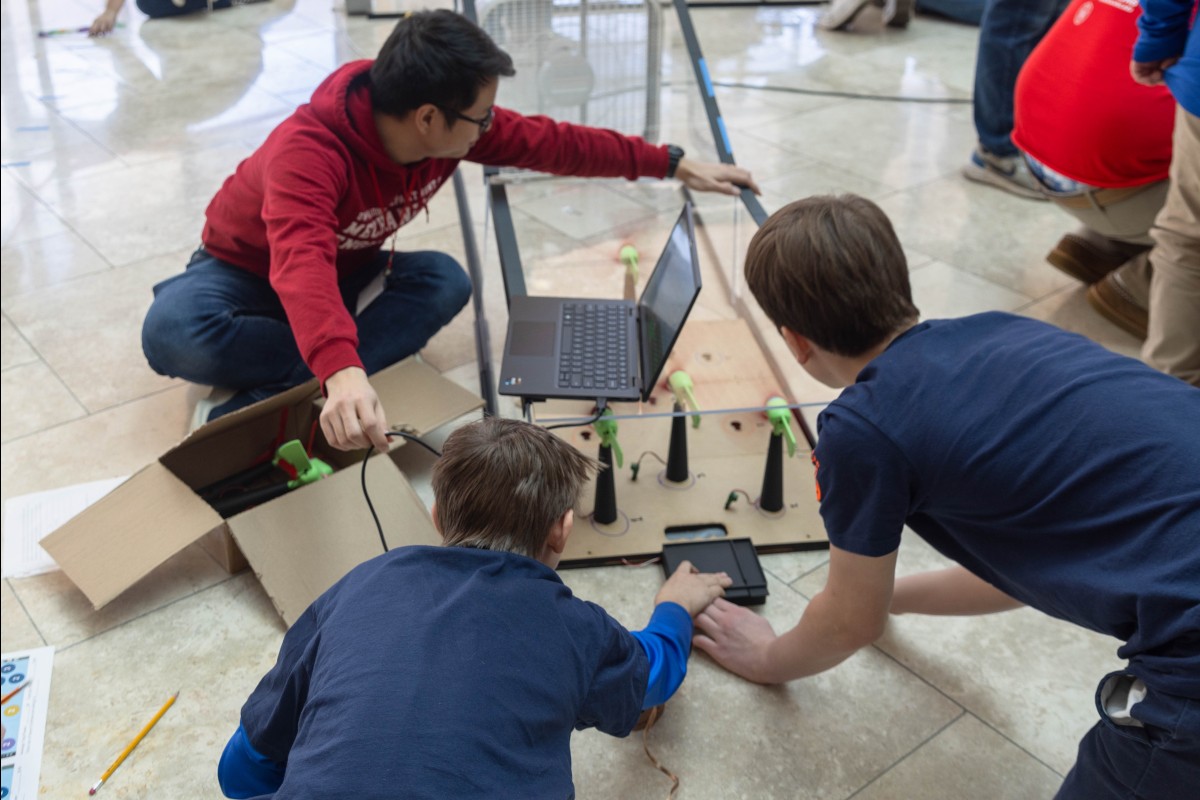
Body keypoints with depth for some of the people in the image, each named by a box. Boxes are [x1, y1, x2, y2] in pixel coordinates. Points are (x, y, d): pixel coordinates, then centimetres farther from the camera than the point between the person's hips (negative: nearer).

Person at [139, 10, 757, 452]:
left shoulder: (455, 127, -19)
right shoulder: (307, 151, -40)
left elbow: (552, 142, -10)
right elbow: (301, 262, -56)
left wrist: (672, 163, -7)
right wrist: (343, 372, -73)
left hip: (348, 267, 6)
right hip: (248, 271, -5)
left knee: (445, 281, -26)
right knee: (173, 334, -37)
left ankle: (266, 399, -30)